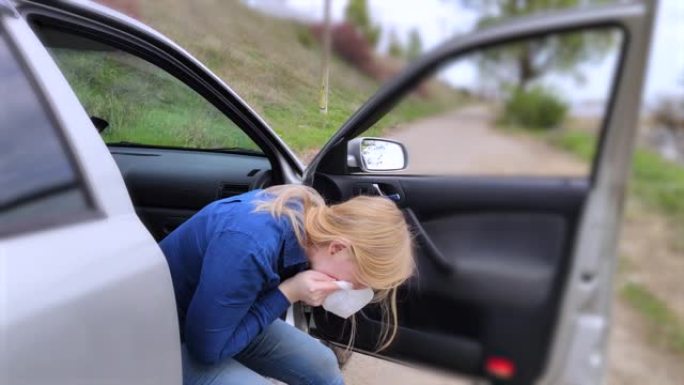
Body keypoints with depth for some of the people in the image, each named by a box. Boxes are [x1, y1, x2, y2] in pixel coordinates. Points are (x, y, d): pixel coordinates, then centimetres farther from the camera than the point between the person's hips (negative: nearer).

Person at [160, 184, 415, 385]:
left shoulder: (310, 213, -12)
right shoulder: (251, 246, -38)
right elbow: (207, 347, -26)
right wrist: (289, 294, -28)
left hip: (226, 318, 8)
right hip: (171, 333, -8)